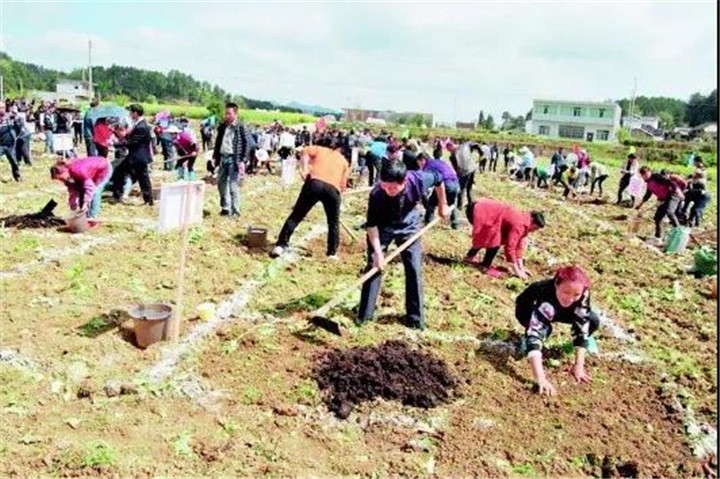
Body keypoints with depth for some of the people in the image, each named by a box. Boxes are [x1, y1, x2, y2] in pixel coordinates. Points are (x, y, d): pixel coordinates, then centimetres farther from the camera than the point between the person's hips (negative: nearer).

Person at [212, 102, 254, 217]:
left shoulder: (241, 128, -6)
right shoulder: (222, 127, 11)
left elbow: (247, 145, -8)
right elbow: (218, 143, 18)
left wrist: (243, 161, -14)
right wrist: (215, 157, 13)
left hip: (234, 160, -7)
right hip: (223, 158, 7)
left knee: (234, 186, -5)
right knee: (221, 184, 14)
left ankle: (235, 211, 5)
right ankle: (225, 207, 29)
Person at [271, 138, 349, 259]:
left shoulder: (319, 149, 29)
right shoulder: (344, 161, 31)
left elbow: (305, 151, 6)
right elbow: (343, 185, 21)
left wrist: (304, 169, 2)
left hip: (315, 183, -1)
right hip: (333, 189, 1)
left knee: (296, 215, 6)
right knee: (334, 222, 19)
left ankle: (281, 245, 1)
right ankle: (332, 253, 18)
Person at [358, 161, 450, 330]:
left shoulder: (419, 180, -33)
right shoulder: (377, 194, -36)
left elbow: (438, 179, -9)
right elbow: (372, 224, -24)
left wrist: (443, 205, 2)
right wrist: (377, 252, -29)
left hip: (408, 225, 2)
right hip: (383, 227, -2)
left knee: (414, 269, 0)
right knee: (374, 265, -4)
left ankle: (415, 317, 12)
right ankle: (364, 314, 10)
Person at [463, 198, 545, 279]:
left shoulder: (523, 222, 10)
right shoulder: (518, 225, -19)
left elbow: (519, 244, 15)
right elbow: (510, 247, -19)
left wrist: (521, 268, 14)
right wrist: (517, 271, -10)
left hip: (484, 209, 10)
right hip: (479, 212, -10)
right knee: (495, 241, -10)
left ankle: (469, 256, 39)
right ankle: (485, 266, 6)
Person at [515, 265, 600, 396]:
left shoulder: (582, 294, -33)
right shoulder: (544, 297, -46)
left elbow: (581, 326, -25)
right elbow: (534, 335, -53)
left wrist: (579, 366, -30)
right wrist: (540, 379, -61)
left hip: (557, 310, 4)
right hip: (527, 310, -3)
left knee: (593, 321, -19)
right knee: (543, 329, -35)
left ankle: (586, 340, 14)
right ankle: (526, 341, -2)